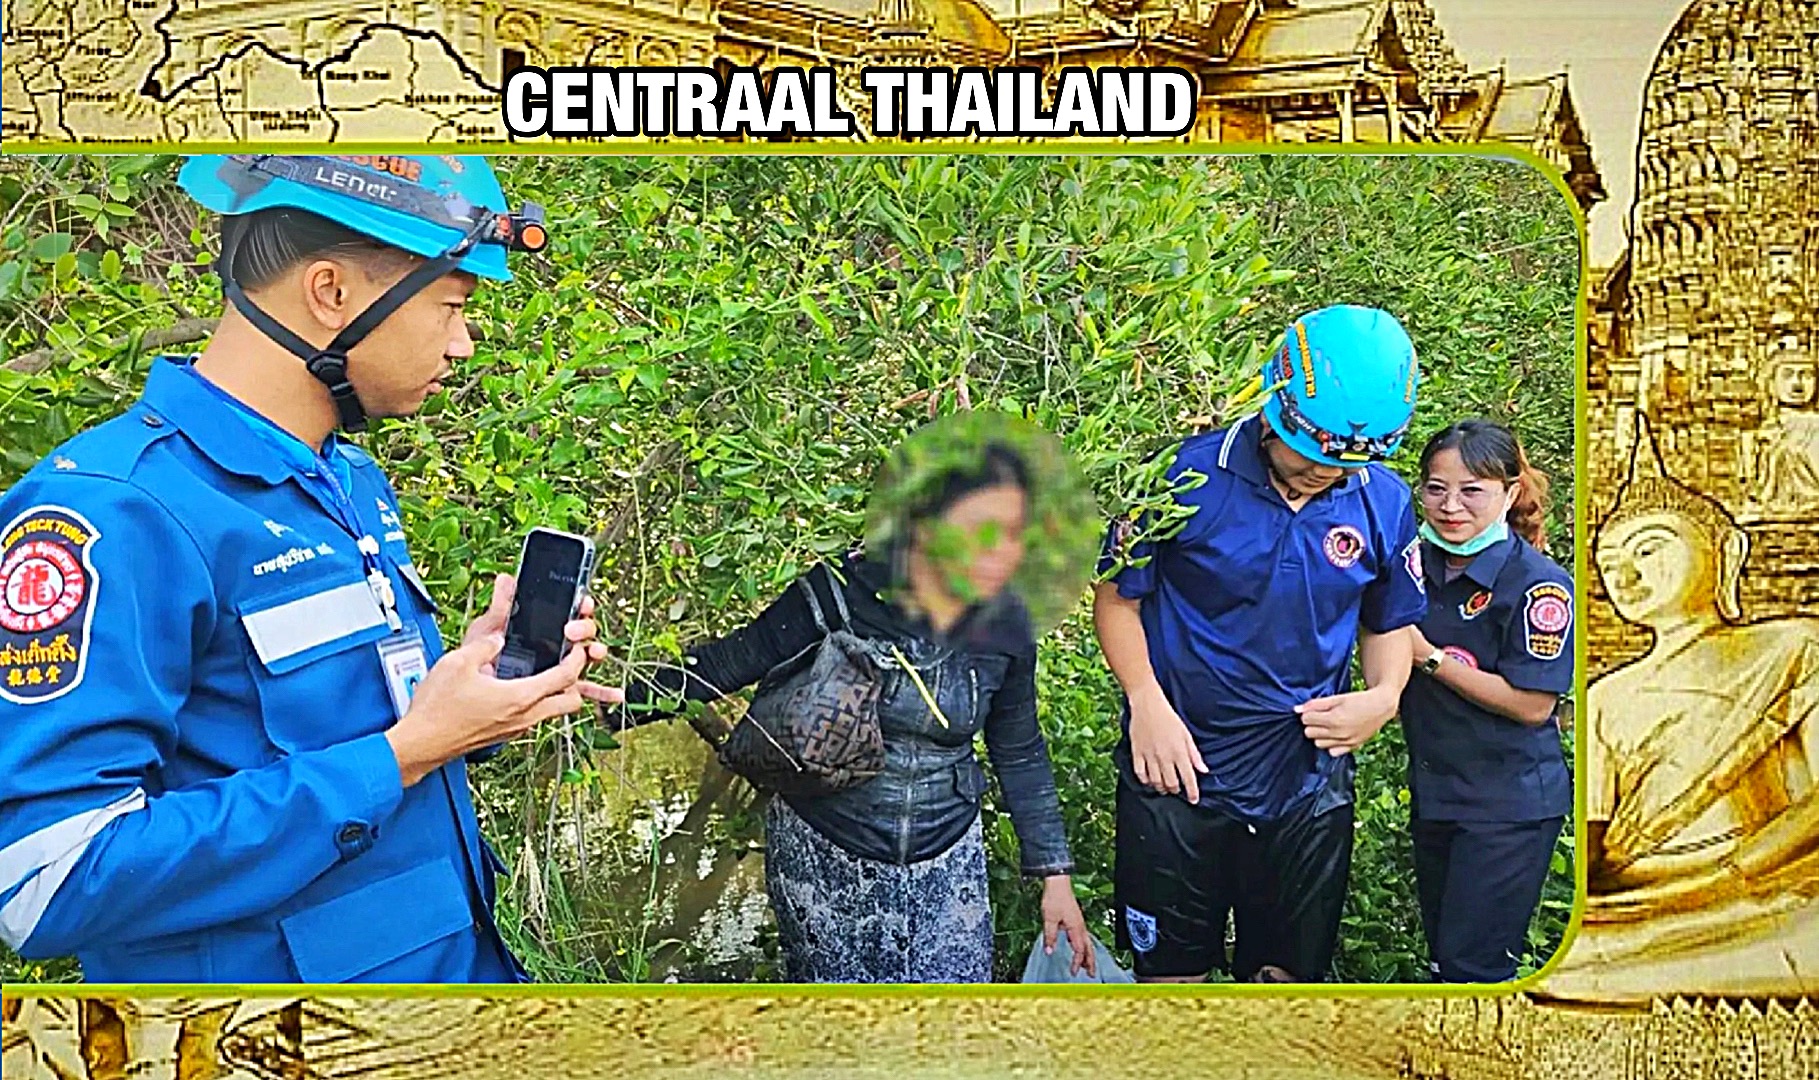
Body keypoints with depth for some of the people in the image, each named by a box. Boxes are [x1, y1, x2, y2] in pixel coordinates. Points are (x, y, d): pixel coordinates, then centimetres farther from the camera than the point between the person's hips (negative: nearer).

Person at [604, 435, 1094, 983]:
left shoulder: (1005, 627, -8)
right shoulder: (842, 595, -19)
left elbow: (1021, 755, 5)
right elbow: (725, 665, -11)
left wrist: (1055, 875, 8)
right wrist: (614, 707, -23)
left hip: (946, 860, 3)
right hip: (824, 855, -2)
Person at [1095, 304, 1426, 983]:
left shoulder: (1386, 504, -3)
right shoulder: (1186, 475, -14)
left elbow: (1389, 624, 11)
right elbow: (1118, 597, -5)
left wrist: (1384, 698, -10)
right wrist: (1147, 702, -18)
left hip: (1309, 779, 3)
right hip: (1178, 772, -2)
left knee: (1289, 969, 17)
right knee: (1170, 968, 12)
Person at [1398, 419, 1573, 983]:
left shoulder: (1539, 585, -18)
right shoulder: (1415, 565, 2)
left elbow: (1532, 704, -20)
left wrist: (1429, 657, -19)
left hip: (1509, 805, -7)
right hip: (1433, 793, 7)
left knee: (1473, 963, -2)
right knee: (1443, 954, 20)